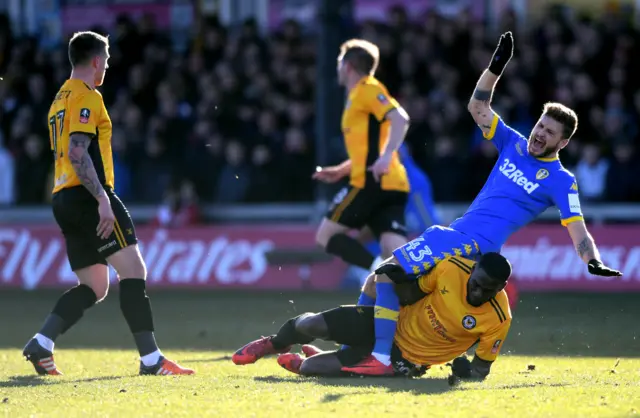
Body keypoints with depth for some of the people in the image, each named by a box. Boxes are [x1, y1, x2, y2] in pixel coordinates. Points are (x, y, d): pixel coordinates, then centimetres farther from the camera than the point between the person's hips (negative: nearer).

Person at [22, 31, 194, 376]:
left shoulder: (60, 99, 21)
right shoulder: (86, 97, -9)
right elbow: (77, 153, -20)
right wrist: (102, 199, -24)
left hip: (63, 200, 10)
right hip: (87, 195, -10)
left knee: (93, 287, 11)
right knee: (133, 271, -11)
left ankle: (41, 344, -2)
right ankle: (151, 359, -17)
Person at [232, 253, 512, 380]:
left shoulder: (498, 319, -24)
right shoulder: (453, 268, -19)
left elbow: (482, 368, -10)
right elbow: (411, 295, -3)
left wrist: (469, 371, -32)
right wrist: (397, 280, -24)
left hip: (405, 359, -2)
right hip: (392, 322, 2)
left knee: (309, 368, -13)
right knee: (309, 325, -10)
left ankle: (297, 361, 27)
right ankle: (275, 344, 29)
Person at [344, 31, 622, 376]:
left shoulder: (560, 181, -4)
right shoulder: (514, 144, 13)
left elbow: (577, 230, -10)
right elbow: (478, 107, 18)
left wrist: (595, 263, -27)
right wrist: (496, 66, 6)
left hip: (475, 244, -8)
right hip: (455, 234, 8)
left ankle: (381, 358, -23)